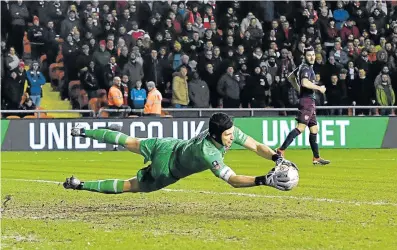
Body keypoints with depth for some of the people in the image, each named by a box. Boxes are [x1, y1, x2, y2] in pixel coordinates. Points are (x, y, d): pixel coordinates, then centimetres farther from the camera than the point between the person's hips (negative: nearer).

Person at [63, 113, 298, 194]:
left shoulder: (230, 132, -25)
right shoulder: (209, 152, -45)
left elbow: (256, 146, -18)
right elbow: (233, 180, -51)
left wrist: (277, 158, -35)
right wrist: (265, 180, -60)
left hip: (168, 146, 7)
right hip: (167, 168, -7)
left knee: (130, 143, 27)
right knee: (133, 186, 9)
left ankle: (84, 132, 44)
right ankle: (80, 185, 17)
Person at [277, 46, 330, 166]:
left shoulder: (303, 67, 17)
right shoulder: (306, 68, -12)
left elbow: (290, 77, 30)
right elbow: (305, 82, -30)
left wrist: (299, 89, 28)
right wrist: (319, 88, -19)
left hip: (310, 102, 11)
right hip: (307, 100, -11)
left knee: (314, 129, 12)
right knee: (301, 127, -19)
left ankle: (316, 158, 16)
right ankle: (281, 150, -25)